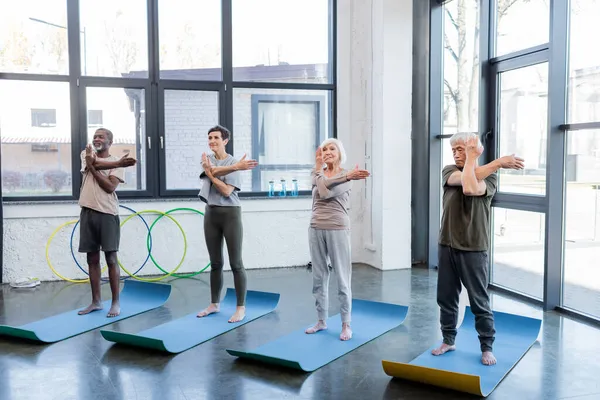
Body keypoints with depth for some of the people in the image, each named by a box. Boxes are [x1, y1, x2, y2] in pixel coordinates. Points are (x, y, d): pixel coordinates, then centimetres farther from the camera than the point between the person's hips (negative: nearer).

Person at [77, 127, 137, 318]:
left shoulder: (117, 162, 1)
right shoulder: (86, 154, 12)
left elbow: (110, 187, -12)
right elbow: (95, 163, -11)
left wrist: (92, 166, -9)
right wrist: (119, 163, -12)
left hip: (107, 213, -4)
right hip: (88, 213, 4)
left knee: (111, 259, -3)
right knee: (92, 258, 8)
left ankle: (115, 303, 3)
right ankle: (96, 301, 18)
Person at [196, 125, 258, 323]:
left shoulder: (233, 162, -4)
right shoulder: (207, 159, 8)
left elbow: (227, 191, -13)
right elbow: (213, 171, -16)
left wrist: (209, 173, -10)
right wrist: (237, 167, -25)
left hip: (230, 214, -4)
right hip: (211, 213, 5)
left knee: (236, 263, -2)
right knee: (216, 263, 12)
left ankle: (241, 307, 5)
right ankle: (214, 304, 23)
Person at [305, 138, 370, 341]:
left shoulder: (346, 175, -2)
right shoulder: (317, 173, 12)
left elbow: (327, 191, -18)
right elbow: (320, 187, -11)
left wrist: (319, 169, -10)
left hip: (337, 229, -5)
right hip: (316, 228, 5)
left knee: (342, 277, -2)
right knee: (319, 276, 9)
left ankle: (346, 324, 6)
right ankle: (321, 320, 20)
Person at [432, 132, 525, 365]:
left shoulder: (490, 176, -3)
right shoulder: (449, 170, 6)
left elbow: (470, 188, -25)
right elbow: (463, 179, -16)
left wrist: (471, 158, -14)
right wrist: (498, 162, -15)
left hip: (473, 247, -4)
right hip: (447, 244, 4)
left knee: (479, 301, 2)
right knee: (446, 298, 11)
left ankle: (487, 348, 16)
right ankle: (448, 341, 26)